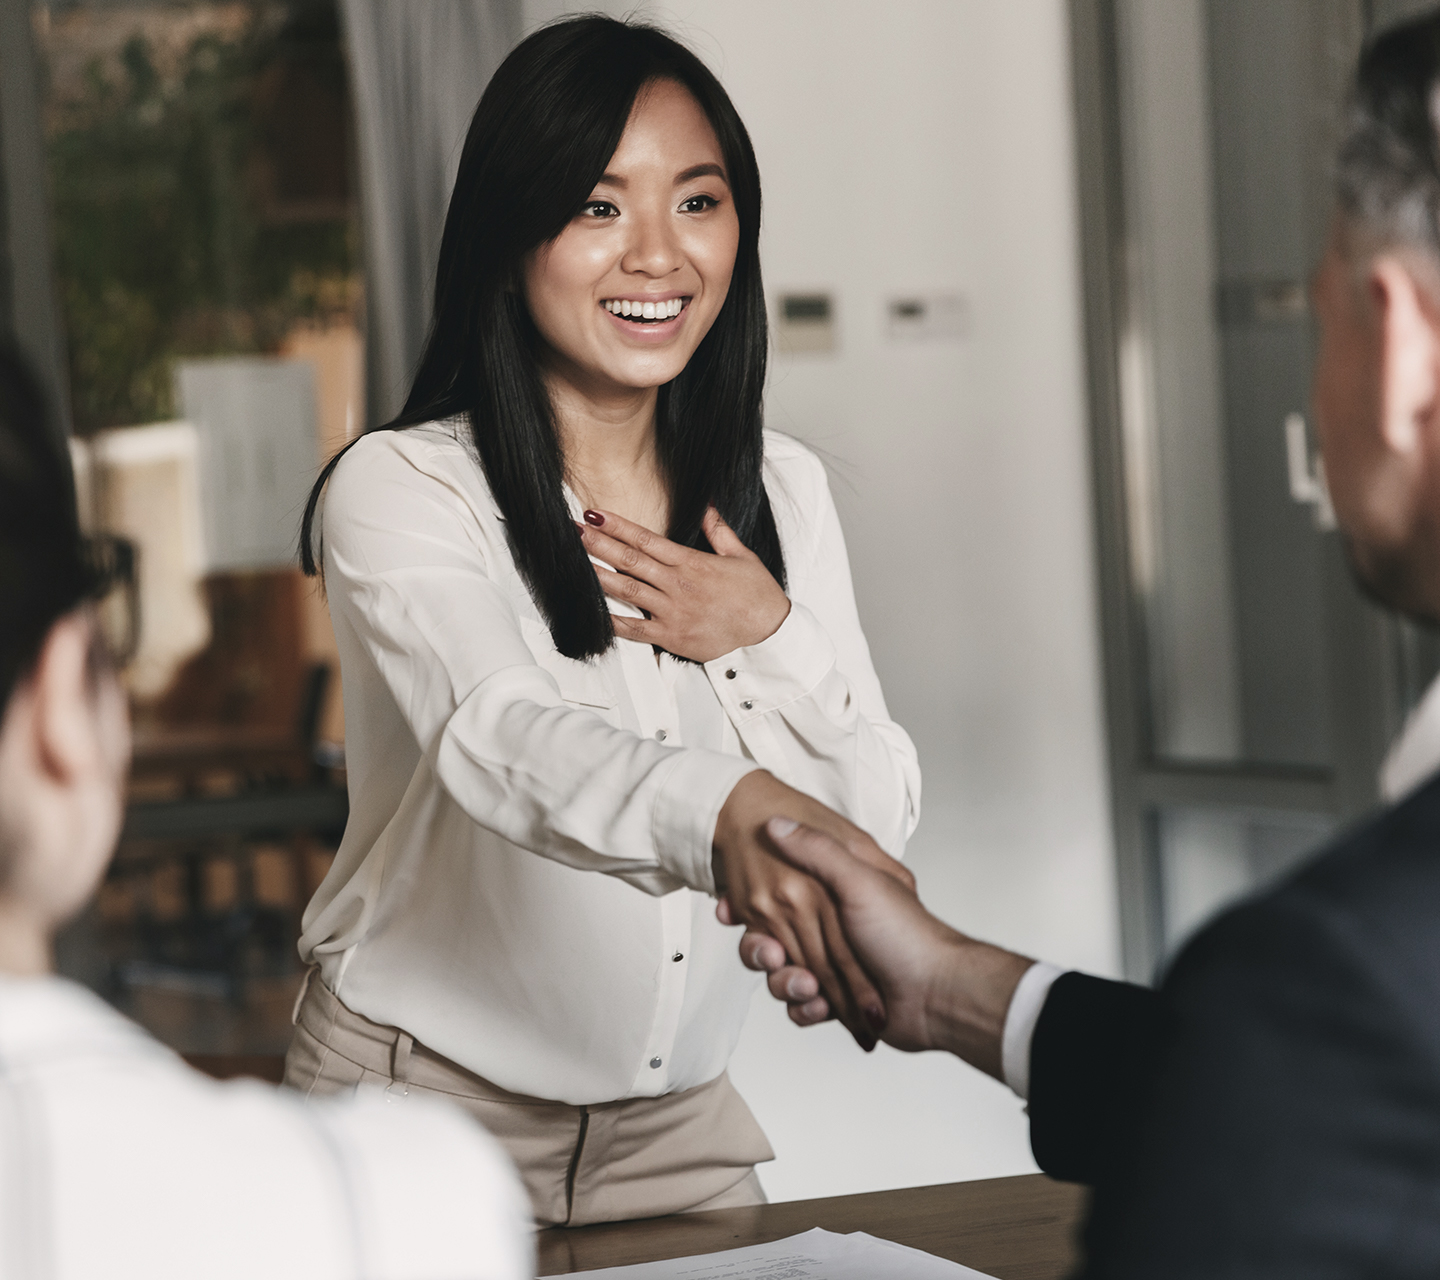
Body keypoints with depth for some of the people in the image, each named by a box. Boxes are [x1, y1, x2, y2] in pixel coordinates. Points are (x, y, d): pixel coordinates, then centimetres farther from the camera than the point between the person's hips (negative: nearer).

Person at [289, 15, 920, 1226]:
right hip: (426, 1102, -4)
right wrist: (731, 813, -53)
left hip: (678, 1116, 5)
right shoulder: (404, 490, -14)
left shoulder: (785, 492, 3)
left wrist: (769, 643, -16)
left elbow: (880, 822, 2)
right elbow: (503, 737, -34)